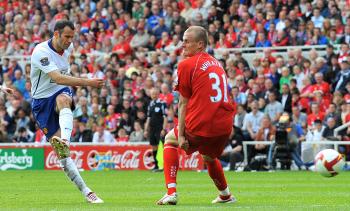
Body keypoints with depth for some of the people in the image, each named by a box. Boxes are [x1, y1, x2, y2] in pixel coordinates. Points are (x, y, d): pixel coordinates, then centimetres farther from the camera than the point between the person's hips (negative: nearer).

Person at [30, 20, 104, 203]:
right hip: (42, 101, -4)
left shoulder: (67, 48, 1)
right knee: (61, 153, -11)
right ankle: (85, 191, -10)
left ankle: (65, 139, -60)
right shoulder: (41, 52, -22)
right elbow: (58, 78, -34)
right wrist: (87, 82, -38)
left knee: (63, 99, -37)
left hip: (61, 92, 4)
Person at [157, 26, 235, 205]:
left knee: (170, 140, 22)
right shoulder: (216, 63, 16)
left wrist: (181, 134, -4)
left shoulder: (186, 65, -4)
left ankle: (171, 192, 9)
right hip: (225, 125, 6)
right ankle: (226, 195, 47)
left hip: (201, 125, -6)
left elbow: (183, 103, -5)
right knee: (209, 157, 35)